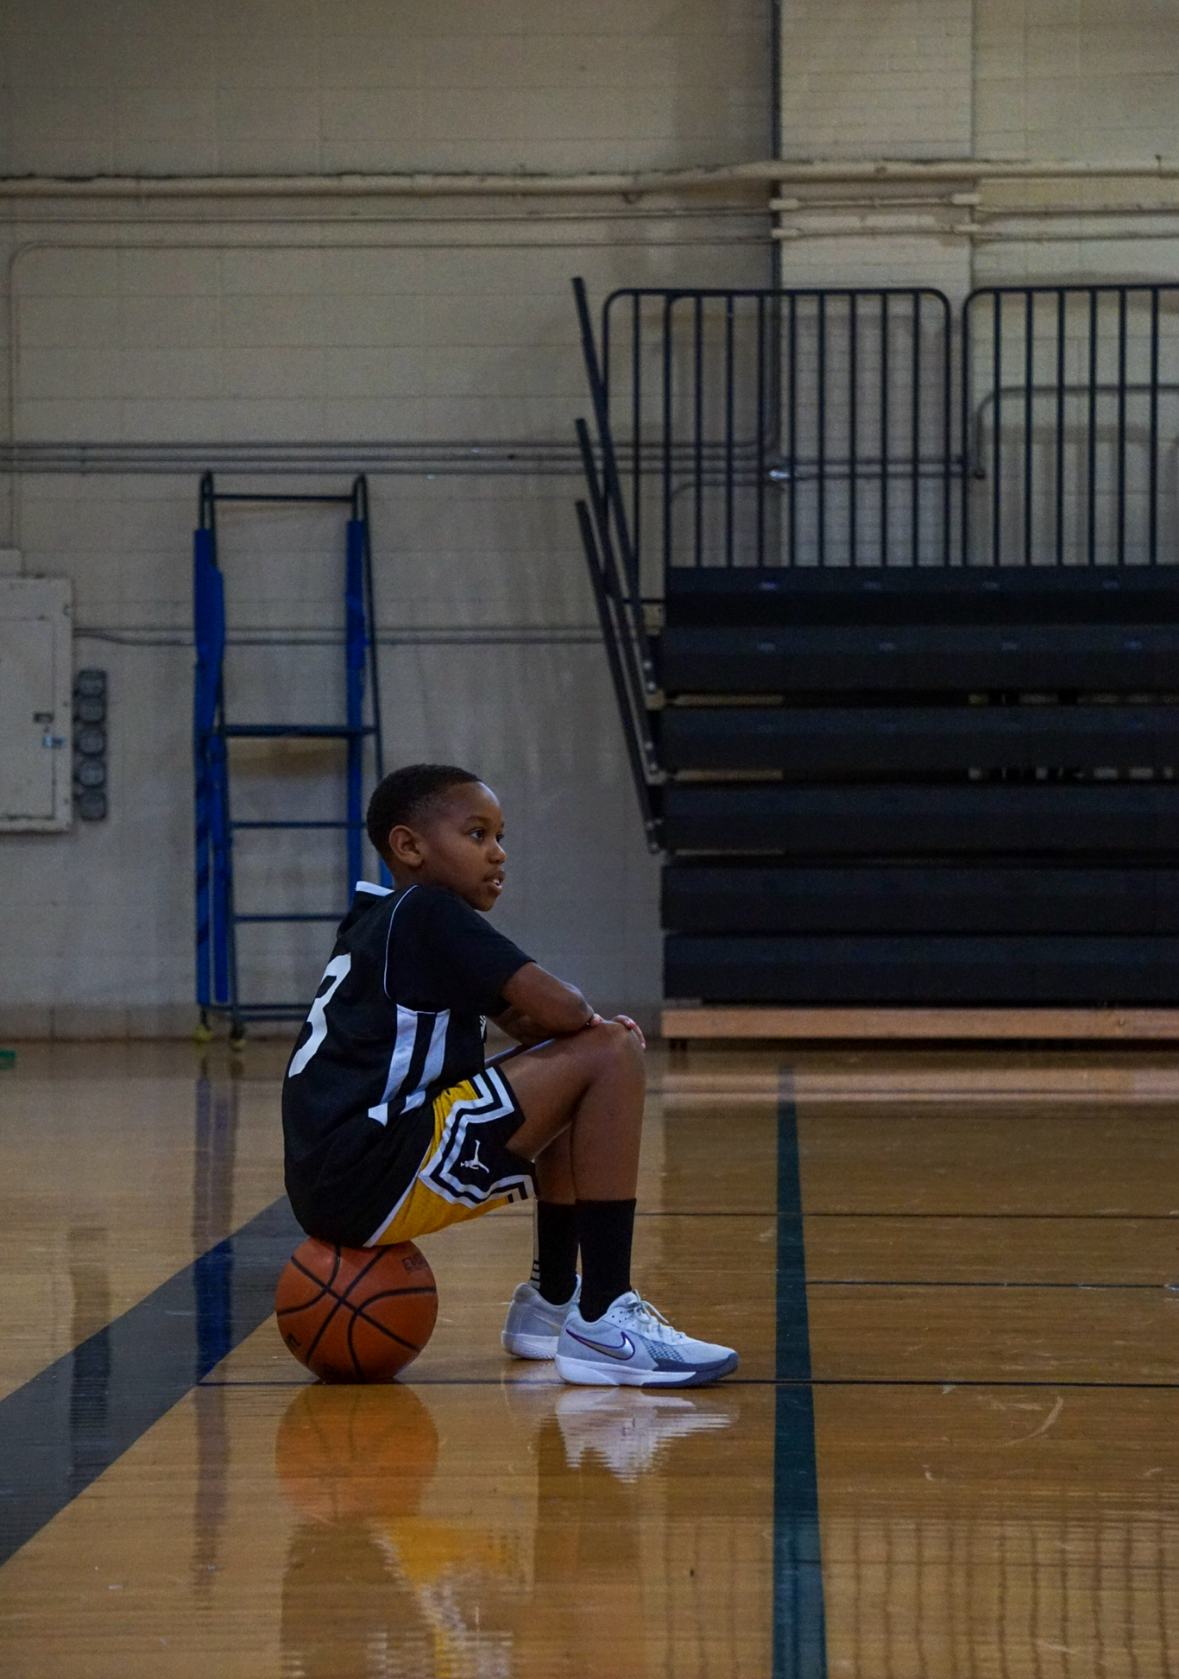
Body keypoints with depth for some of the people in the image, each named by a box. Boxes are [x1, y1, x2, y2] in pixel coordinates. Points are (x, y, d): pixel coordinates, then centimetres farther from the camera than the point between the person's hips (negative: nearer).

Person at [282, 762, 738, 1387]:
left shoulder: (383, 922, 23)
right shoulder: (430, 913, -7)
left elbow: (526, 1022, 22)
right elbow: (559, 1009, -17)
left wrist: (588, 1028, 1)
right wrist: (595, 1027, 7)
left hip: (340, 1185, 11)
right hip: (369, 1180, -11)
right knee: (607, 1057, -14)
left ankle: (552, 1301, 25)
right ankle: (602, 1325, -16)